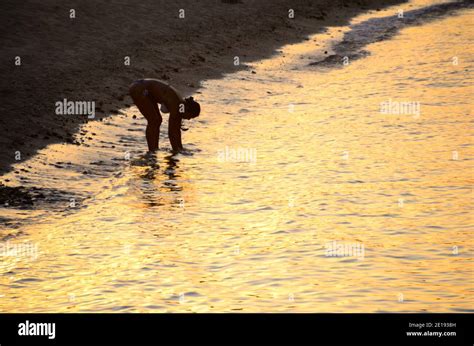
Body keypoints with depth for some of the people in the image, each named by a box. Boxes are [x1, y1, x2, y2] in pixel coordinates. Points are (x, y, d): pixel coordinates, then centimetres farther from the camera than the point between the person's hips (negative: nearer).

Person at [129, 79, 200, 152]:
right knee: (153, 121, -11)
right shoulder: (176, 106, -21)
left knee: (157, 120, 9)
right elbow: (171, 130, -19)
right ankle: (152, 150, -4)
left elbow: (177, 128, 13)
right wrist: (176, 150, -11)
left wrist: (180, 148, 16)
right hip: (139, 91, -9)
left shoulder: (180, 104, 4)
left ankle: (155, 149, 13)